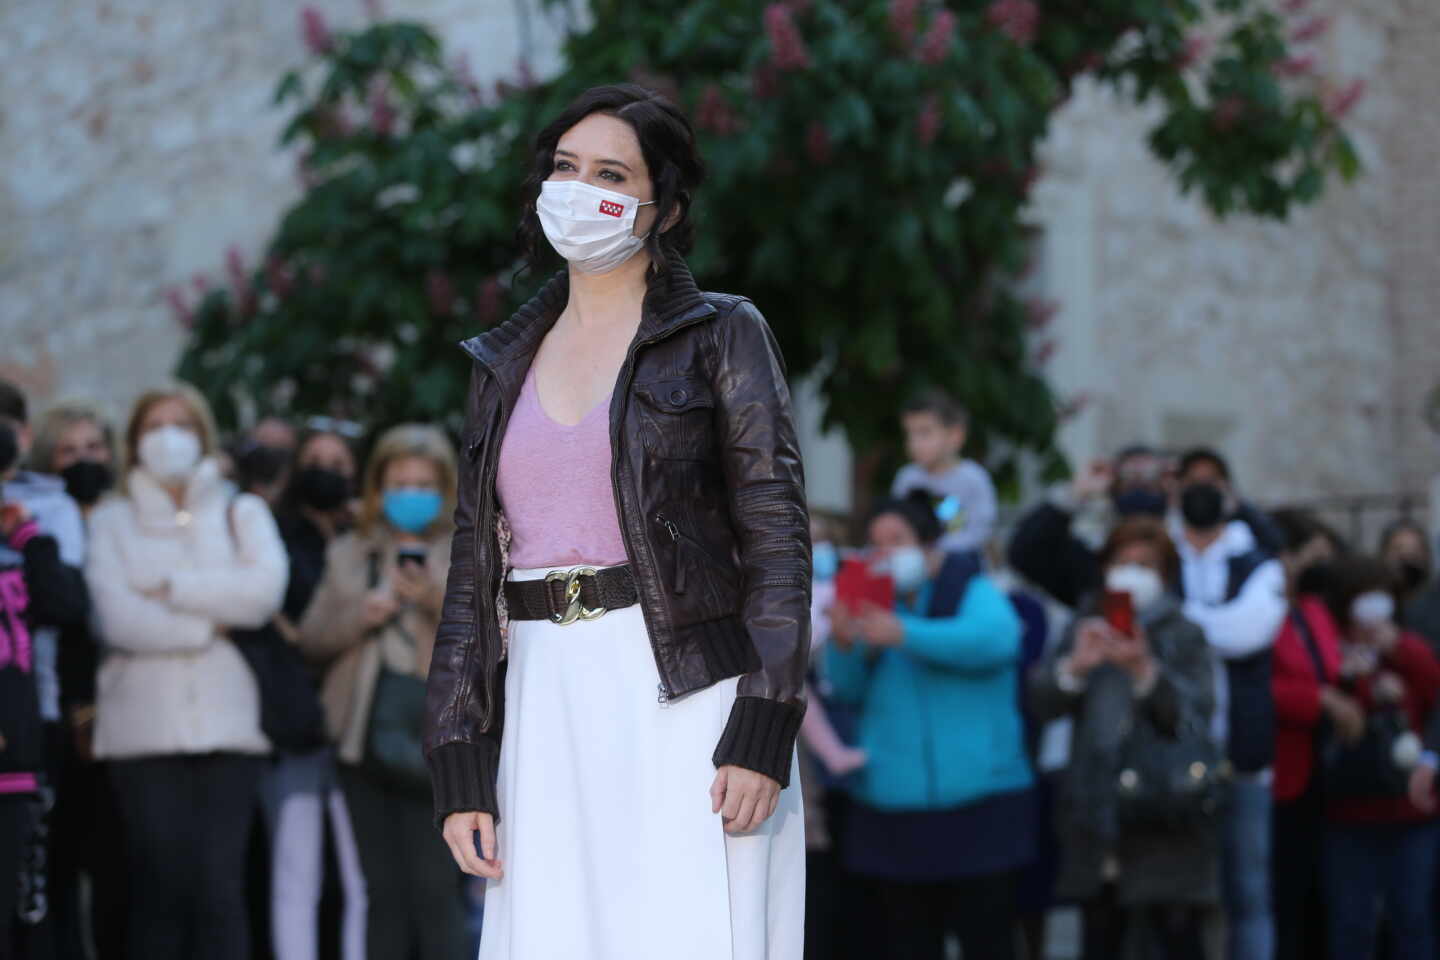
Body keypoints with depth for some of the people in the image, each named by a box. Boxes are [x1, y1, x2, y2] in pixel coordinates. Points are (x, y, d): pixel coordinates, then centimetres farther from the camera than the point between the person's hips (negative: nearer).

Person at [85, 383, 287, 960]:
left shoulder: (242, 512, 16)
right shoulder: (113, 520, 12)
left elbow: (266, 588, -4)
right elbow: (118, 618, -4)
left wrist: (171, 589, -3)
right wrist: (215, 621, -3)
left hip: (227, 723, 1)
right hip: (145, 731, -1)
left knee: (220, 884, -8)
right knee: (160, 887, -6)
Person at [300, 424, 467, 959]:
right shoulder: (349, 554, 17)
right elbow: (311, 638, 12)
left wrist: (437, 599, -19)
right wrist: (360, 615, -6)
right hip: (368, 734, 4)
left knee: (434, 889, -11)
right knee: (383, 890, 5)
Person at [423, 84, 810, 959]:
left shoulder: (720, 336, 4)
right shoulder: (507, 364, 17)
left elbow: (778, 537, -4)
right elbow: (475, 567, 15)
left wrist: (761, 737, -15)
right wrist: (461, 772, 7)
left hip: (685, 704, -4)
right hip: (546, 711, 4)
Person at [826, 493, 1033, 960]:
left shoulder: (972, 593, 0)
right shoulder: (874, 603, 14)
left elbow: (997, 637, -23)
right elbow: (849, 689, 7)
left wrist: (905, 636, -31)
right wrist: (844, 646, -16)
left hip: (979, 812, -5)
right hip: (894, 812, 5)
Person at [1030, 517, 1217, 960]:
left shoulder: (1183, 635, 1)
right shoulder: (1087, 628, 11)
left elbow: (1193, 716, -12)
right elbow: (1042, 701, -1)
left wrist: (1144, 671, -26)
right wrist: (1076, 666, -19)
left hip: (1165, 822, -4)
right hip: (1097, 819, 4)